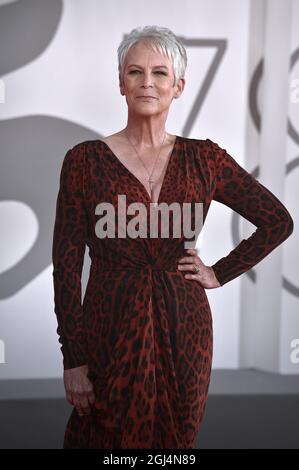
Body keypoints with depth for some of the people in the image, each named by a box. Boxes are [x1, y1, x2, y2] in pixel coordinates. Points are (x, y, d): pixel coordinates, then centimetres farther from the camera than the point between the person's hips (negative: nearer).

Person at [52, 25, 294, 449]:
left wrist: (220, 273, 2)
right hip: (110, 334, -1)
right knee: (107, 438, 11)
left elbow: (278, 222, 9)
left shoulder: (204, 158, 1)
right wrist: (73, 359, -7)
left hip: (183, 333, 2)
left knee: (176, 441, 14)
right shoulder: (85, 160, -5)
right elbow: (66, 263, -5)